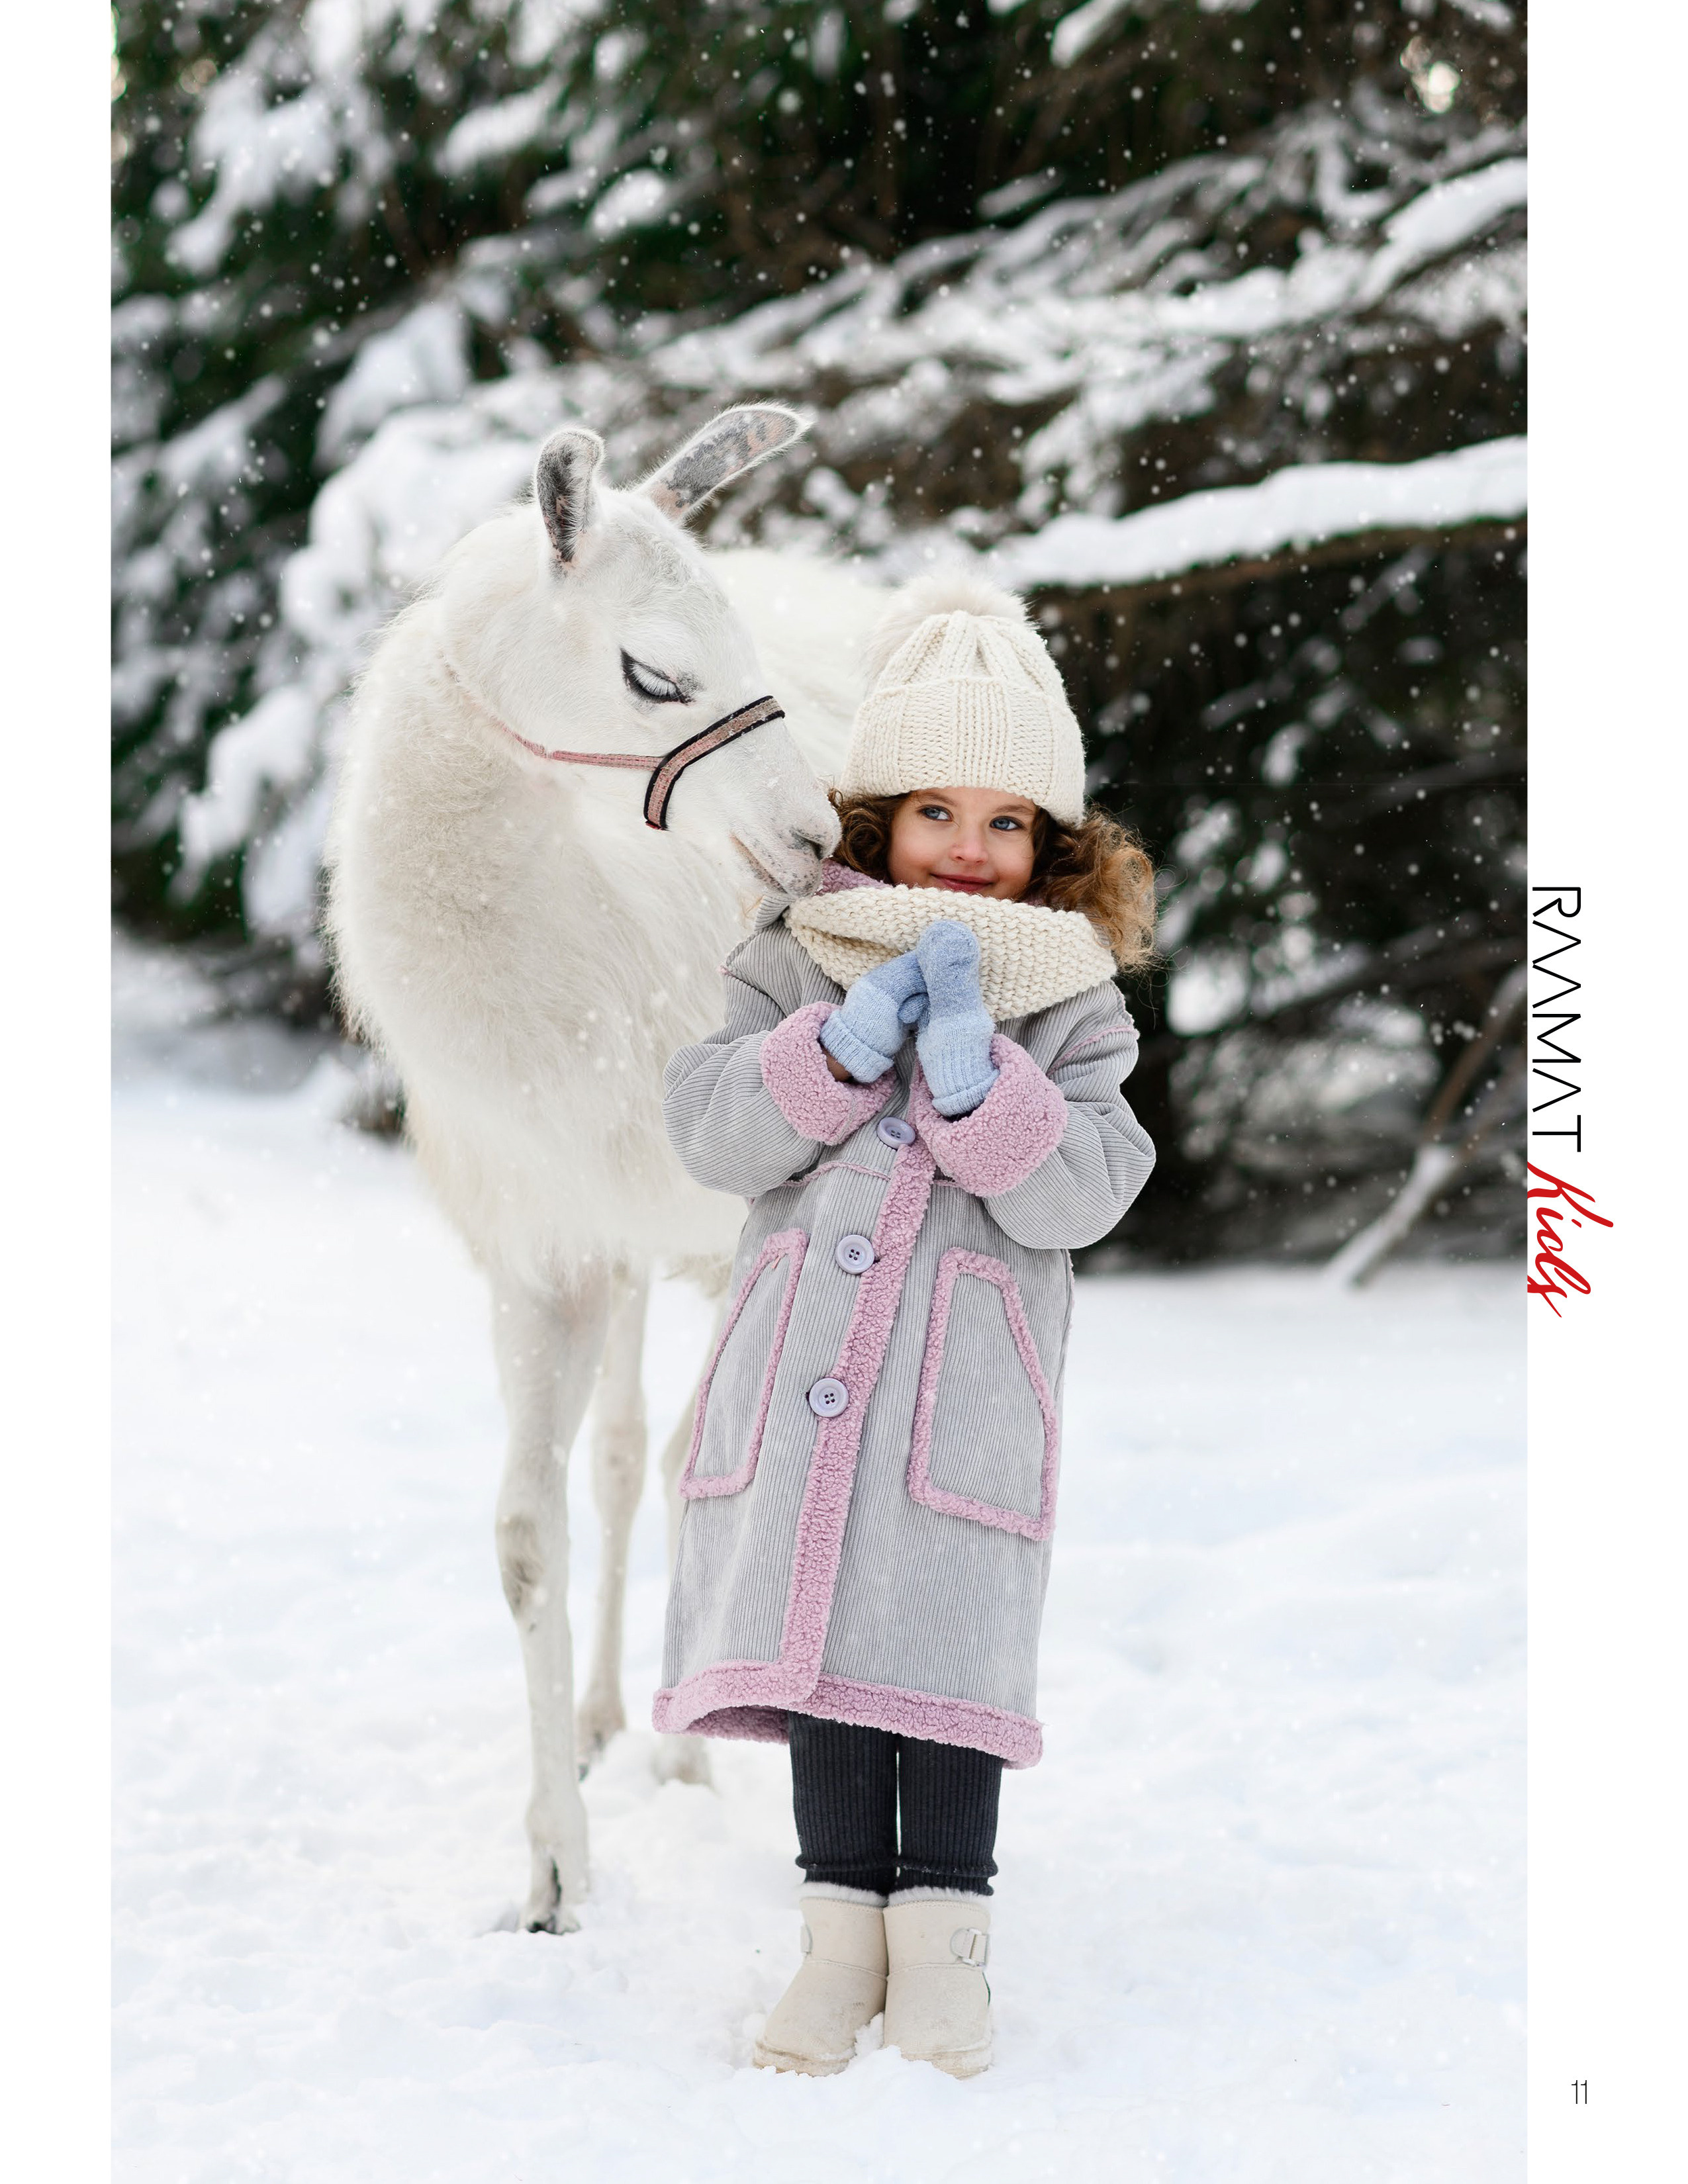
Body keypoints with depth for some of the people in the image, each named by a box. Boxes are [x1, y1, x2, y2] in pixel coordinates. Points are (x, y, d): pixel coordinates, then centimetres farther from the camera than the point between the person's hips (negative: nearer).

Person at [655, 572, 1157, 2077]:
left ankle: (943, 1935, 10)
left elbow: (1079, 1192, -8)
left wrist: (972, 1068, -21)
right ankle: (845, 1927, 17)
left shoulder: (1070, 1005, 4)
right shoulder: (801, 964, 8)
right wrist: (850, 1039, -16)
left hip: (969, 1381, -2)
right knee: (820, 1635, 6)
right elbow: (714, 1132, -3)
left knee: (947, 1646, -3)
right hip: (805, 1369, 2)